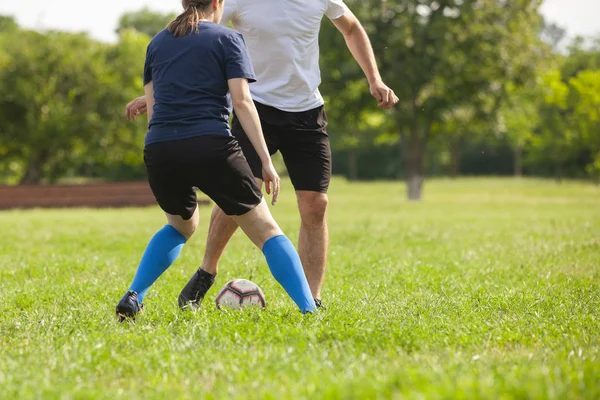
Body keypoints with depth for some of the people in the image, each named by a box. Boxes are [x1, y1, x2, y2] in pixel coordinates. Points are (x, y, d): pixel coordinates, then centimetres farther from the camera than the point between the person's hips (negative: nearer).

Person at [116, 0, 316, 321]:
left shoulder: (157, 43, 20)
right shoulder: (227, 39, 7)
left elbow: (151, 106, 17)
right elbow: (242, 101, -3)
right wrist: (266, 160, -4)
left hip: (158, 150, 4)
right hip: (211, 147, -4)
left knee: (181, 226, 31)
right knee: (265, 230, 5)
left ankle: (133, 297, 17)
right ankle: (309, 310, -7)